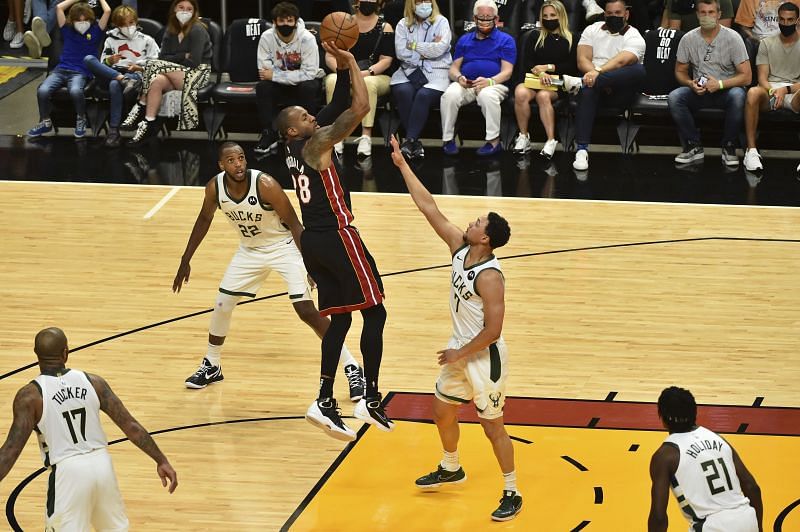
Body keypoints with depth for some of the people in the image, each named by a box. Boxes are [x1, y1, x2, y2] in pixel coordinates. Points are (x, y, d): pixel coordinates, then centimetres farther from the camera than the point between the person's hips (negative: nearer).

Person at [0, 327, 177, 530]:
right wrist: (162, 461, 6)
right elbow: (130, 425, 0)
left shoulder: (30, 396, -10)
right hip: (101, 464, 4)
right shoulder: (93, 382, 0)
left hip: (68, 471, -4)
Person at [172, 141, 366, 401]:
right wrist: (185, 260, 8)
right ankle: (211, 367, 27)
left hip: (283, 247, -5)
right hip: (250, 250, 5)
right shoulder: (215, 187, -15)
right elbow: (204, 220, 5)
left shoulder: (265, 185, -30)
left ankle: (351, 368, -5)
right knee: (222, 305, 4)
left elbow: (294, 224, -21)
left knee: (307, 311, -14)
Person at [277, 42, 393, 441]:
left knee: (340, 317, 12)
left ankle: (325, 402, 5)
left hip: (312, 242, 9)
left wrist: (341, 68, 9)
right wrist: (350, 62, -9)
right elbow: (360, 107, -20)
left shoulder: (296, 150, 12)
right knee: (374, 312, 1)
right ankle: (371, 399, -2)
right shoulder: (316, 143, -12)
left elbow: (339, 106, 19)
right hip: (337, 237, -9)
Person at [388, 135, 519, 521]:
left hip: (484, 357, -9)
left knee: (492, 426, 1)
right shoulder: (460, 248, -6)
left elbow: (492, 331, -28)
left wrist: (460, 355, -16)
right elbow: (428, 207, -2)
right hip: (461, 350, 9)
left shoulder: (489, 277, -28)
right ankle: (450, 469, 46)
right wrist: (402, 165, -3)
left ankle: (512, 495, 13)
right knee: (442, 412, 22)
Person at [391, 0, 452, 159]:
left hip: (436, 72, -2)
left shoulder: (441, 22, 6)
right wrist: (426, 52, -5)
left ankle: (409, 140, -30)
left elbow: (440, 48, -10)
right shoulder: (403, 25, 12)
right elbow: (401, 52, -1)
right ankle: (415, 141, -27)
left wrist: (414, 46, -3)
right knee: (403, 91, -30)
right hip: (409, 71, 2)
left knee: (424, 95, -32)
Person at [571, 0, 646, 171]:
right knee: (588, 90, -37)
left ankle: (581, 82, -40)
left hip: (619, 92, -1)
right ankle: (582, 150, -44)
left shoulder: (634, 38, 1)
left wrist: (598, 72, -36)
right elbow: (582, 60, 0)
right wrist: (596, 76, -19)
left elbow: (621, 61, -19)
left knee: (639, 70, -32)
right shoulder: (592, 30, 13)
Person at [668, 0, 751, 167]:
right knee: (674, 97, -27)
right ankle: (694, 147, -13)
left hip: (725, 90, -3)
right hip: (698, 91, 3)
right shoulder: (688, 39, 0)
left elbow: (746, 77, -11)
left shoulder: (732, 38, -9)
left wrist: (720, 84, -24)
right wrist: (691, 83, -14)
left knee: (737, 96, -38)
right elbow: (680, 71, 10)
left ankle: (729, 147, -18)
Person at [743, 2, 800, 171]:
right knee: (753, 92, -36)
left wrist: (785, 90, -20)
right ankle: (751, 150, -34)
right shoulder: (767, 43, 12)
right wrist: (772, 92, -19)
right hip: (770, 89, 1)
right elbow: (762, 77, 3)